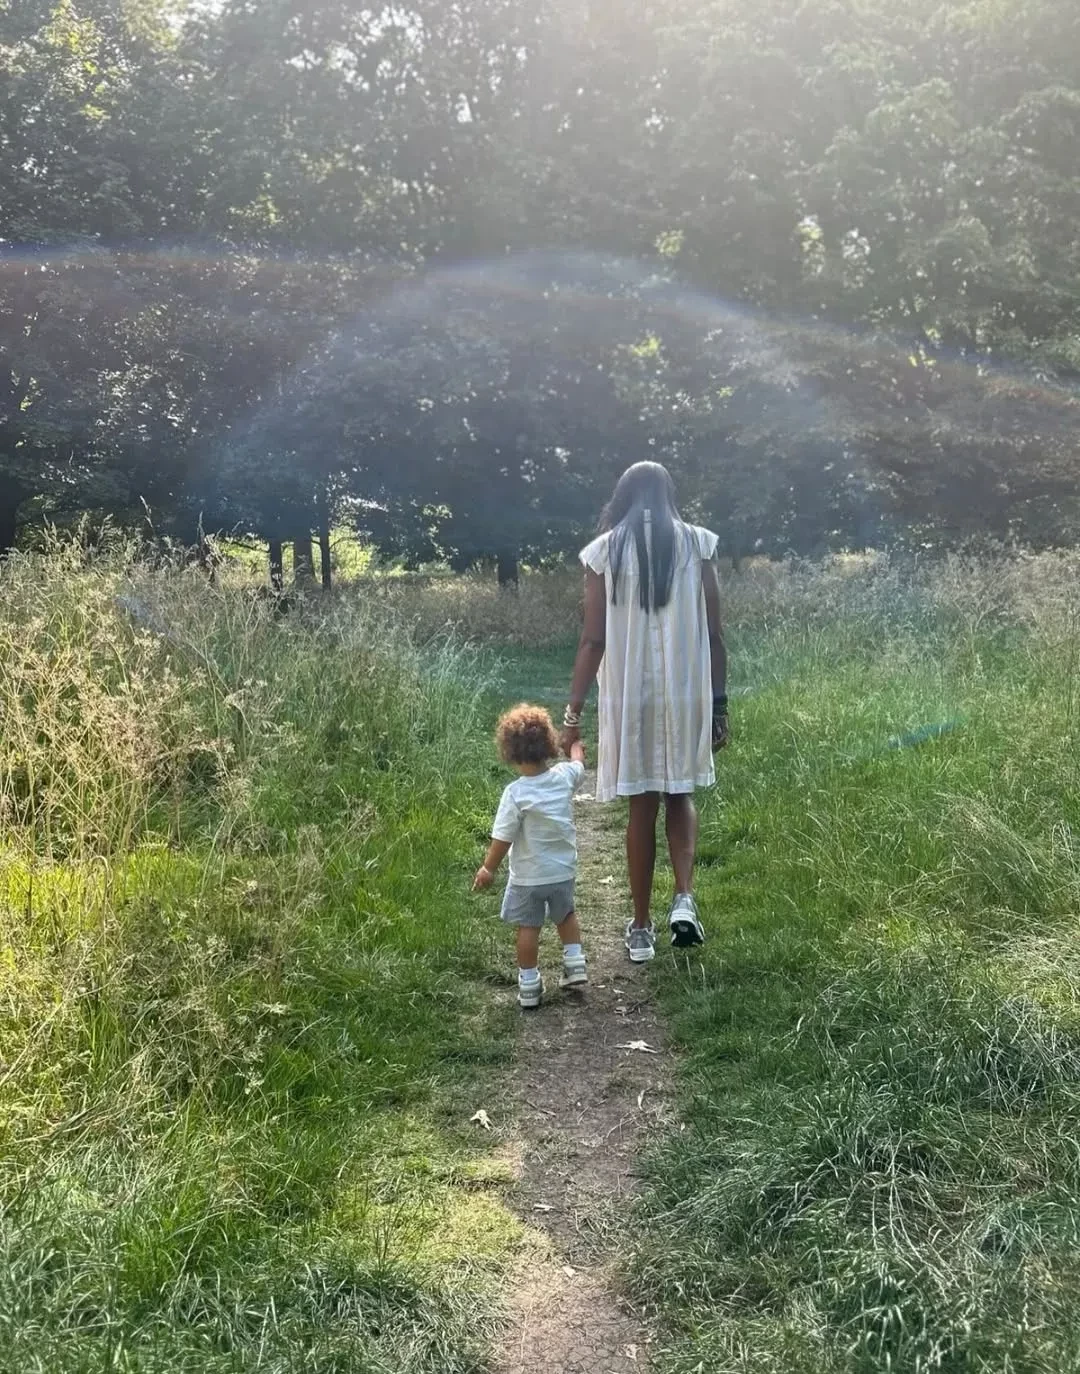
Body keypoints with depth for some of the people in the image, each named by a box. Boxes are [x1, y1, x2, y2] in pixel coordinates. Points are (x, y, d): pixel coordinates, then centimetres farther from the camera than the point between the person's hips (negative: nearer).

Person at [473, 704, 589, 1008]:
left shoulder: (516, 793, -22)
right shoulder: (564, 776, -9)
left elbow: (502, 837, -18)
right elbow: (578, 765, 17)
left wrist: (488, 869, -4)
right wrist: (576, 747, 39)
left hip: (528, 876, -4)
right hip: (564, 870, 4)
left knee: (528, 927, 10)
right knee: (565, 914, 28)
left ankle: (529, 984, 16)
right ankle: (575, 963, 26)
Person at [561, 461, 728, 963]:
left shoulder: (605, 550, -2)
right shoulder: (696, 544, 0)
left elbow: (593, 640, -5)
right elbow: (713, 635, -1)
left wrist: (572, 713, 1)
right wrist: (719, 704, 7)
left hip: (629, 696, -1)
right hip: (687, 693, 1)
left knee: (642, 807, 9)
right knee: (680, 796, 20)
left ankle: (641, 928, 17)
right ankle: (684, 899, 1)